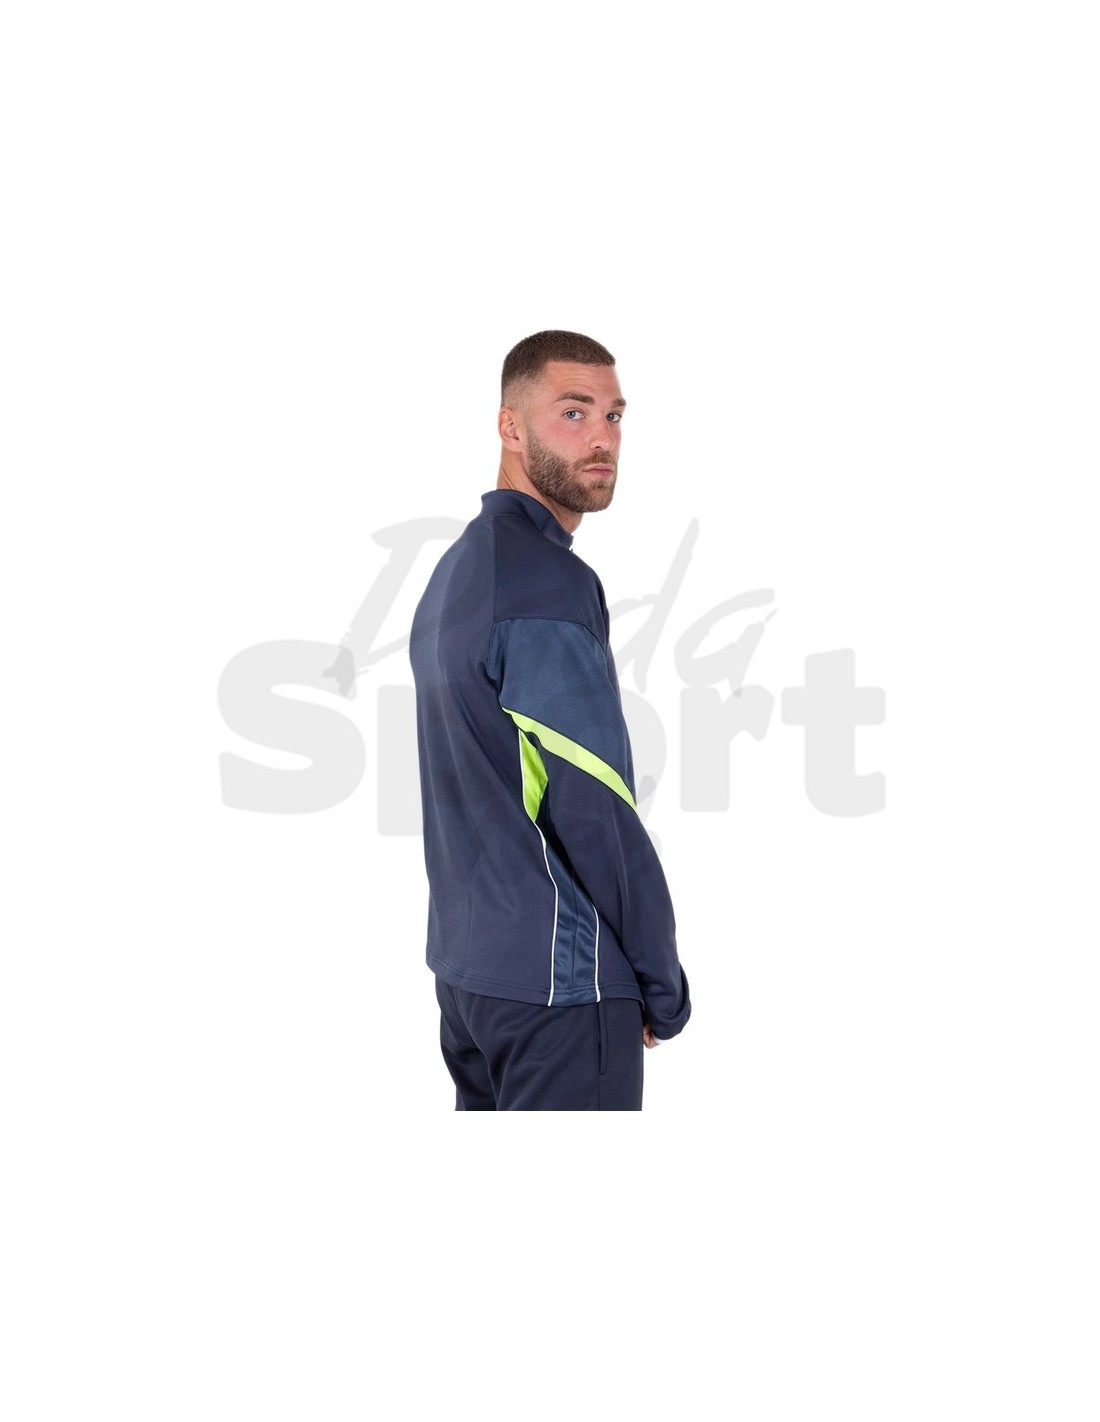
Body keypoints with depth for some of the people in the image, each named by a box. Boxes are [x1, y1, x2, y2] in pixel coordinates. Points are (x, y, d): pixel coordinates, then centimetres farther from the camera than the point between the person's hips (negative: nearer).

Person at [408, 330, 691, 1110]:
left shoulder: (455, 570, 13)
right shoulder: (547, 581, -16)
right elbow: (596, 813, -19)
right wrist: (665, 987, -8)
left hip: (467, 964, 9)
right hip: (558, 984, -9)